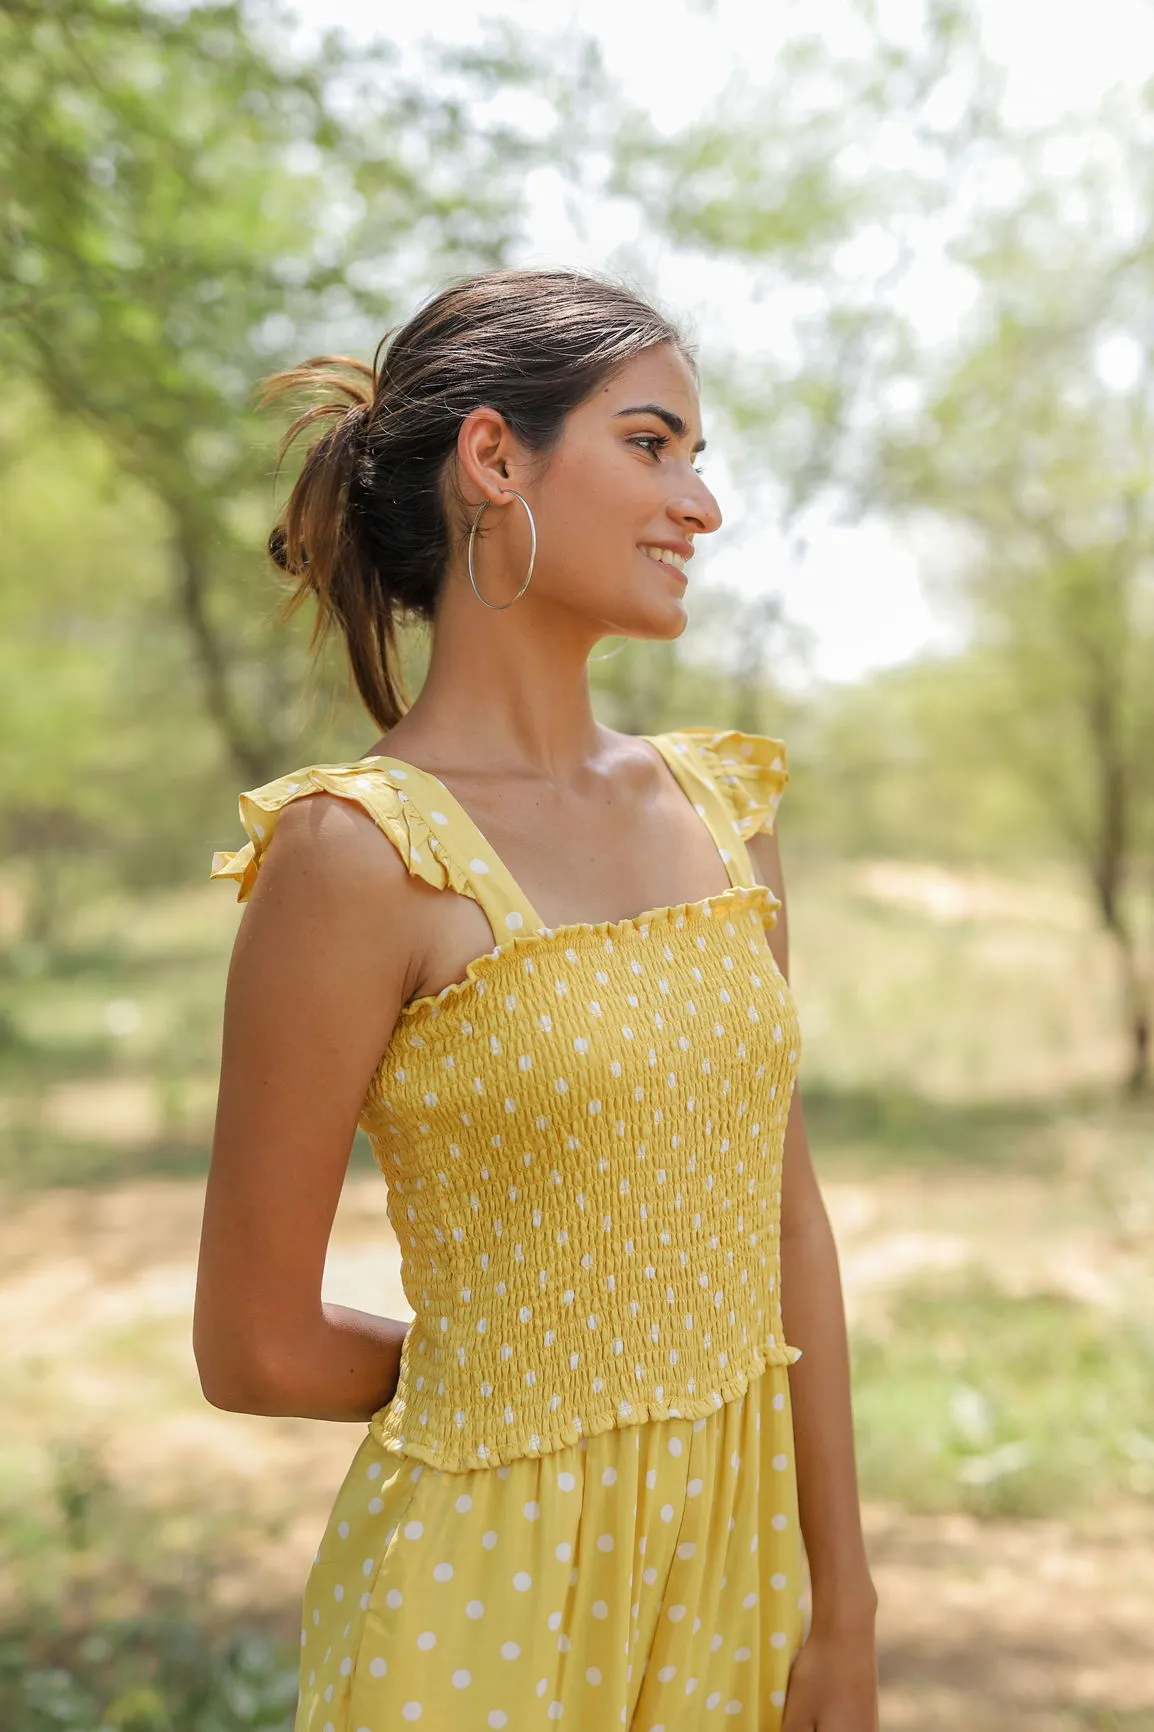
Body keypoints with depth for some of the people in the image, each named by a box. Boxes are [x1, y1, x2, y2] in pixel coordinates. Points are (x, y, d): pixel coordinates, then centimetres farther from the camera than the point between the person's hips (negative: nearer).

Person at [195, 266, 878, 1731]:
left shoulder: (718, 804, 2)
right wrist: (513, 1375, 4)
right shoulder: (361, 854, -17)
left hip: (744, 1562, 6)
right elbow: (255, 1352, -11)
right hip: (483, 1588, -5)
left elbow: (790, 1224, 3)